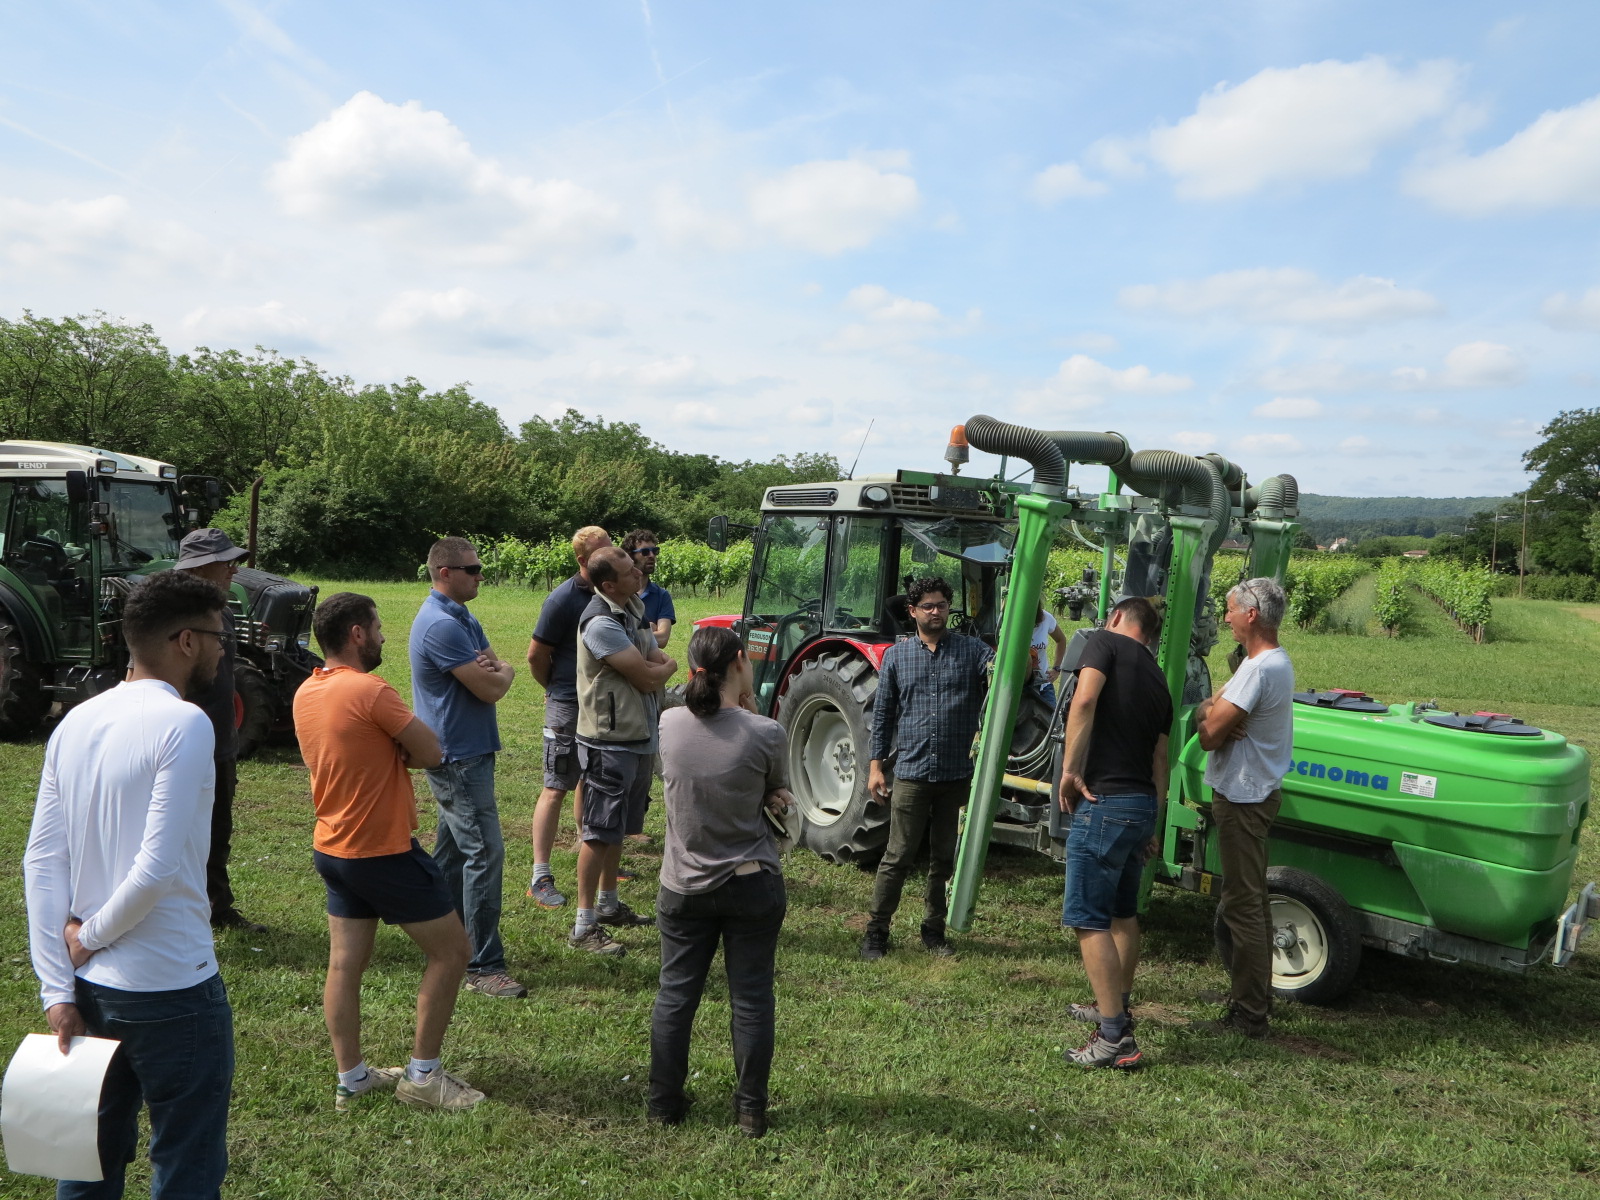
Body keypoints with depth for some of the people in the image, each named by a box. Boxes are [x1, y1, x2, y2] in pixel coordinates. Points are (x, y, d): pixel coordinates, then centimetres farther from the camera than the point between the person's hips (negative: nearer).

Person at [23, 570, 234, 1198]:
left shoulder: (76, 723, 4)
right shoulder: (183, 723, -17)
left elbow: (41, 861, 3)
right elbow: (157, 867, -23)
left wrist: (58, 989, 2)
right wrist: (91, 936, -6)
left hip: (88, 988, 8)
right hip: (170, 988, -7)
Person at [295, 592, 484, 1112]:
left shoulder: (306, 692, 5)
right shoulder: (370, 691, -22)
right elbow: (431, 752, -18)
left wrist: (387, 752, -3)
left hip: (332, 849, 9)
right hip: (384, 853, -8)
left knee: (345, 962, 13)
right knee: (451, 950, 4)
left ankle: (350, 1077, 23)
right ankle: (423, 1074, 10)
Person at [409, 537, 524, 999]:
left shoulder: (463, 618, 13)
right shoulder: (441, 624, -20)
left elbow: (504, 673, 8)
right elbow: (490, 690, -22)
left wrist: (496, 668, -14)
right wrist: (498, 673, 0)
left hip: (465, 752, 11)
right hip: (457, 756, -11)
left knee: (454, 848, 17)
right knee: (484, 851, -10)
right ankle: (484, 966, -6)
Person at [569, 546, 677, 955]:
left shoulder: (633, 608, 8)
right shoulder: (600, 623, -22)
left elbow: (660, 663, 12)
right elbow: (648, 676, -21)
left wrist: (656, 667, -10)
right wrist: (667, 666, -1)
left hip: (639, 737, 9)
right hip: (609, 741, -9)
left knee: (619, 828, 19)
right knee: (599, 832, -3)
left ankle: (608, 904, 34)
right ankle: (584, 927, 5)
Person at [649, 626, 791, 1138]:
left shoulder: (669, 725, -9)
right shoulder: (765, 734, -19)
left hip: (684, 886, 2)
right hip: (752, 886, -2)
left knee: (675, 994, 17)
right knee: (751, 999, 12)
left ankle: (665, 1102, 28)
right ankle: (751, 1110, 23)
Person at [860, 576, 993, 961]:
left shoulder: (971, 651, 4)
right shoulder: (896, 656, 5)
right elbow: (882, 714, 8)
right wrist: (876, 765, 4)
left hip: (957, 774, 1)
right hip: (912, 772, -1)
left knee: (945, 857, 11)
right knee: (898, 856, 2)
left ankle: (933, 931, 25)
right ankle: (876, 931, 14)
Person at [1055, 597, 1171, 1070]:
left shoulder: (1106, 641, -3)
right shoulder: (1159, 682, 18)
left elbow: (1085, 700, -22)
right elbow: (1160, 760, 17)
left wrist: (1070, 769, -19)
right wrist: (1152, 825, 19)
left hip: (1104, 801, -8)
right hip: (1144, 803, 8)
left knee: (1088, 918, -4)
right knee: (1123, 912, 22)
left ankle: (1115, 1038, -4)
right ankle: (1116, 1007, 36)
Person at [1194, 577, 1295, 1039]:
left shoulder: (1260, 669, -22)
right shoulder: (1273, 661, 12)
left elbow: (1209, 736, -24)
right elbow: (1204, 711, 8)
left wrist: (1211, 720, -4)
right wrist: (1214, 712, -13)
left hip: (1243, 798, -11)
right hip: (1249, 793, 11)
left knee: (1242, 904, -4)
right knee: (1251, 899, 19)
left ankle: (1248, 1015, 3)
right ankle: (1254, 994, 33)